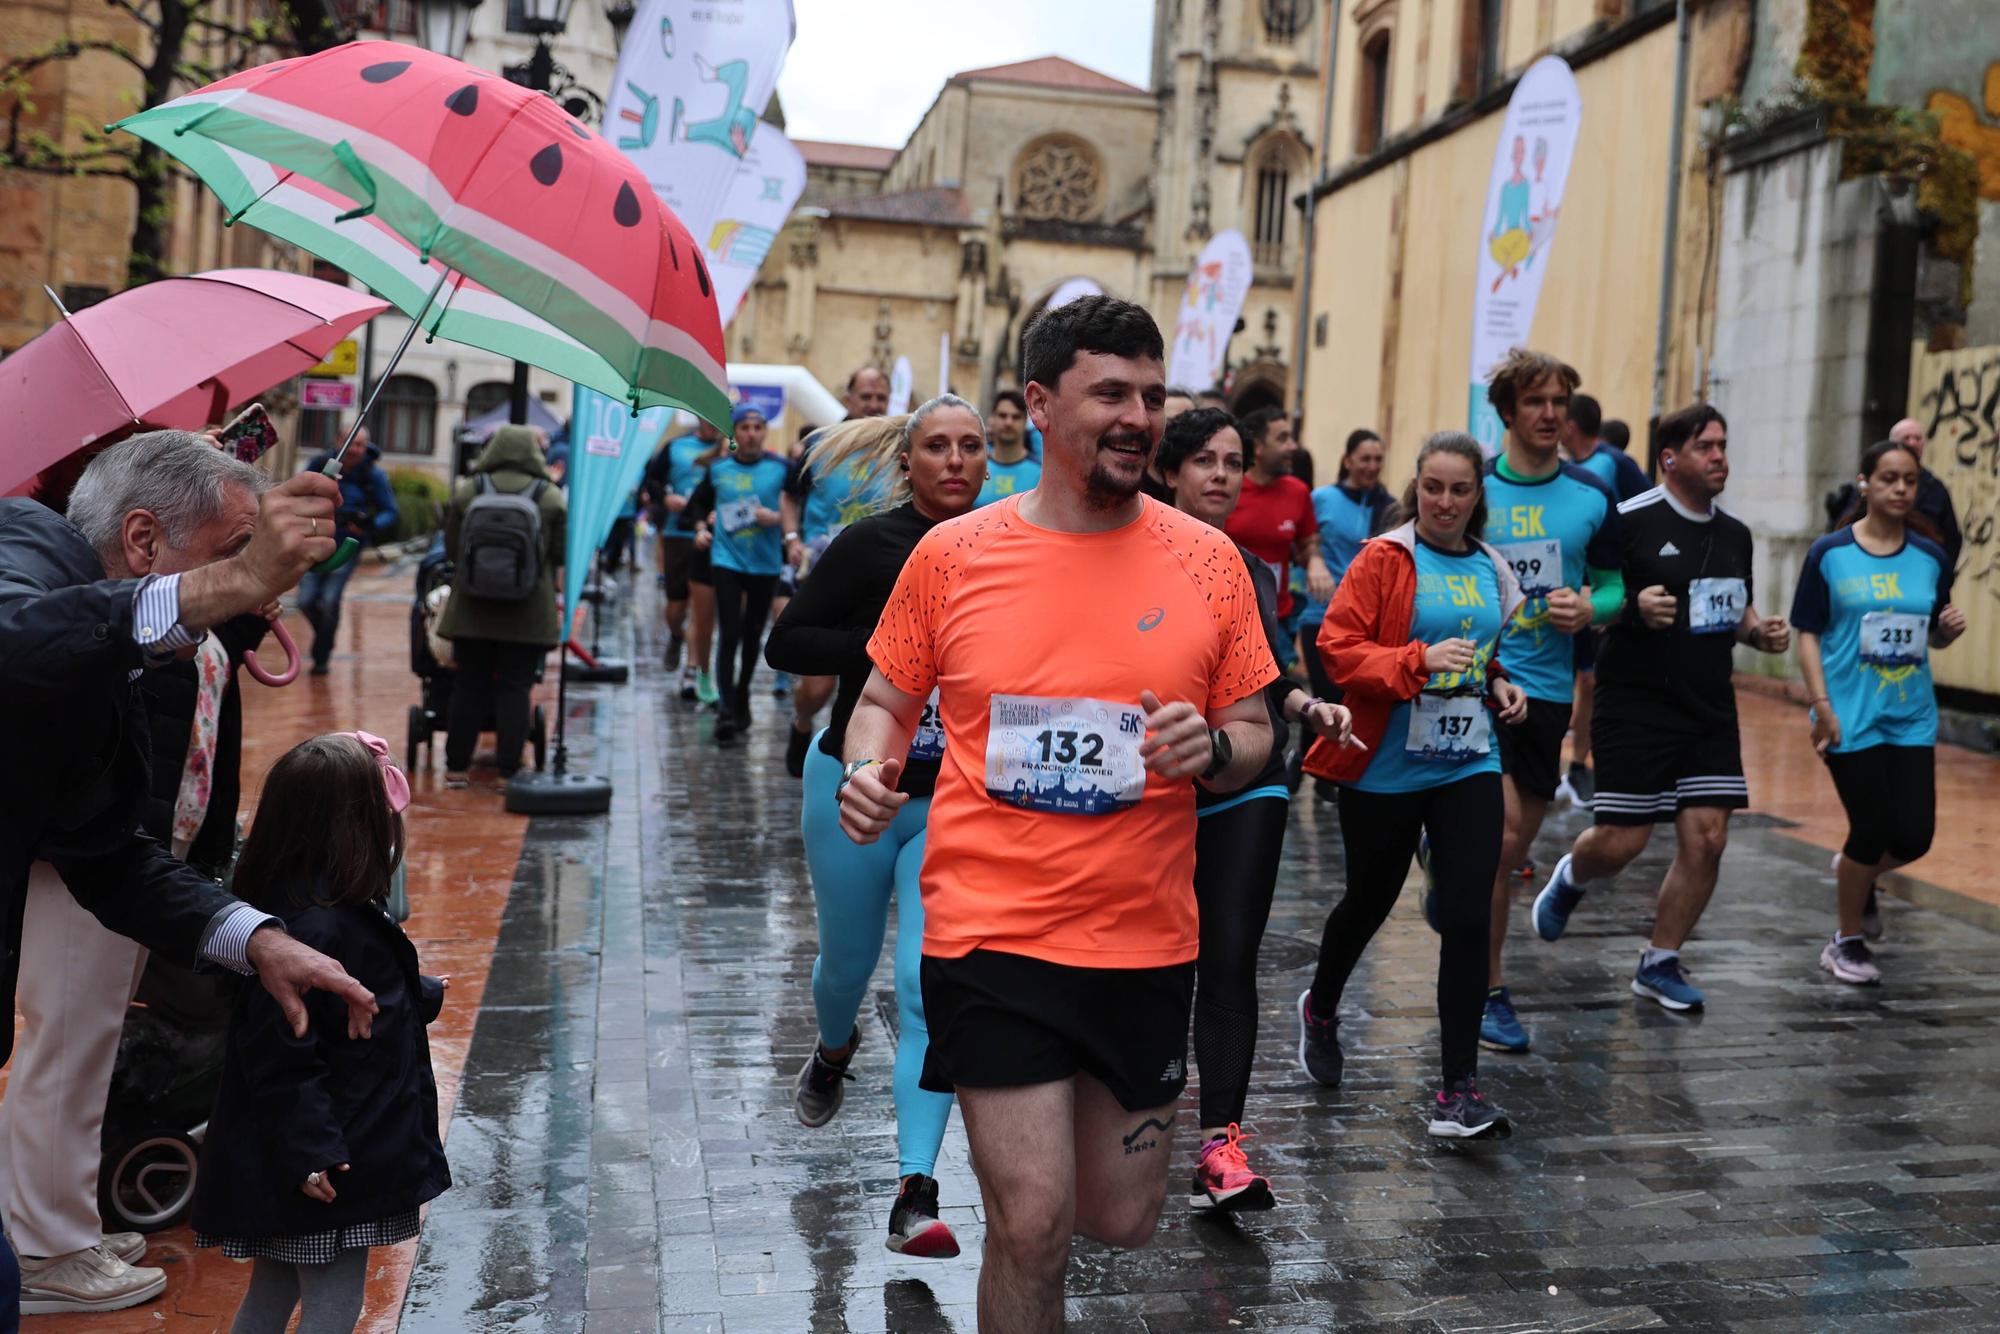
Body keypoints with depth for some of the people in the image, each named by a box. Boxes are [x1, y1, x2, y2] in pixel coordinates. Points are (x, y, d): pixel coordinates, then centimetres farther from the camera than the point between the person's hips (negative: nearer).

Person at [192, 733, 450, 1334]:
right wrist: (307, 1152, -25)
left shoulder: (344, 912, 4)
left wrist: (422, 996, 37)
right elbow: (280, 1058, -27)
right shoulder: (314, 930, -27)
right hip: (326, 1170, -10)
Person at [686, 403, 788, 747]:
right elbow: (697, 502, 19)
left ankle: (741, 695, 34)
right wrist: (701, 527, 2)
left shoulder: (780, 468, -2)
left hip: (765, 564, 1)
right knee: (730, 635, -10)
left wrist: (778, 518, -17)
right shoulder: (718, 468, 4)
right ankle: (726, 710, -10)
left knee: (753, 634, 13)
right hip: (726, 560, 0)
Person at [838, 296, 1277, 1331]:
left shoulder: (1207, 560, 0)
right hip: (992, 933, -2)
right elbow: (884, 701, 9)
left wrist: (1212, 749, -15)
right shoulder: (950, 555, -3)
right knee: (1033, 1228, -5)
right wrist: (868, 768, -12)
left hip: (1147, 941, 3)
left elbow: (1255, 735, 7)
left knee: (1120, 1226, 16)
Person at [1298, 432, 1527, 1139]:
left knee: (1468, 918, -7)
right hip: (1384, 769, -3)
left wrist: (1496, 683, 5)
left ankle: (1458, 1090, 1)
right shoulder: (1383, 559, -7)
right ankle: (1320, 1008, 45)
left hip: (1468, 766, 3)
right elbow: (1336, 646, -14)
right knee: (1368, 902, 14)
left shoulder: (1491, 571, 9)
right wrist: (1420, 661, -25)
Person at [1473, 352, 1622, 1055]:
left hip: (1549, 687, 4)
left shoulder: (1592, 496, 5)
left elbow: (1613, 583, 14)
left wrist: (1590, 608, -7)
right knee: (1502, 834, -13)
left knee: (1516, 844, 12)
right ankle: (1489, 990, 0)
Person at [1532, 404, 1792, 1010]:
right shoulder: (1630, 521, -10)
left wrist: (1760, 632, 3)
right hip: (1636, 706, -6)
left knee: (1706, 840, 0)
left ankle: (1660, 963, 15)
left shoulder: (1735, 534, 11)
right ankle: (1570, 878, 32)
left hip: (1710, 711, 6)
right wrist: (1634, 607, -26)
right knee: (1620, 842, -4)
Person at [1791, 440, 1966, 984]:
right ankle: (1847, 942, 21)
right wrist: (1822, 706, -12)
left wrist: (1951, 627, -8)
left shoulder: (1930, 558, 5)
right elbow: (1808, 634, -4)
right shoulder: (1830, 554, -5)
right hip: (1852, 718, -4)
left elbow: (1935, 638, 15)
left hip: (1912, 719, 4)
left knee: (1914, 836, -3)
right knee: (1872, 831, -1)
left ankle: (1855, 870, 33)